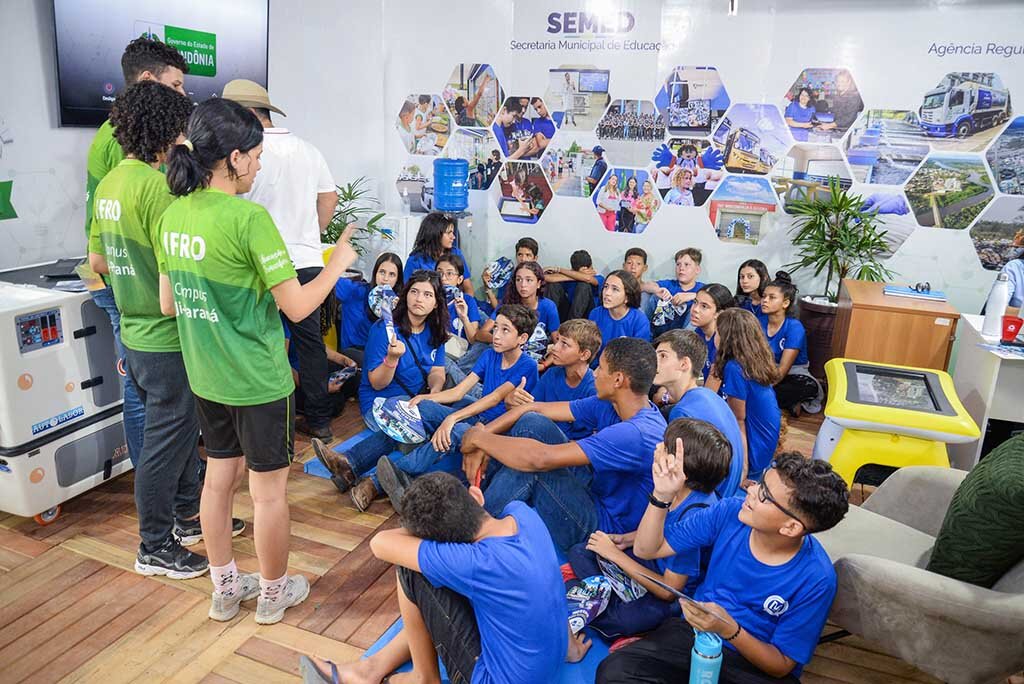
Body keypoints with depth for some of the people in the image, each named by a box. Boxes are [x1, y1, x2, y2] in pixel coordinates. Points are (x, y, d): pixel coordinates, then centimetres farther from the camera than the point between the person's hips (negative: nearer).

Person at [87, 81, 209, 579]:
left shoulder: (108, 184, 8)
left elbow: (98, 262, 14)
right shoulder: (157, 186, -21)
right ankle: (154, 547, 20)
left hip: (136, 332, 9)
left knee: (182, 428, 22)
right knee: (166, 439, 4)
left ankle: (187, 515, 38)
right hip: (168, 338, -9)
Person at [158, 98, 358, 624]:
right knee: (269, 490, 10)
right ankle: (273, 593, 29)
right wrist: (339, 262, -5)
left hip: (205, 377, 8)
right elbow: (297, 306, -20)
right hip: (257, 380, -7)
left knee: (219, 477, 20)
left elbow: (168, 303, 8)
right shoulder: (249, 218, -22)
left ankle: (225, 589, 36)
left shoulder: (174, 215, 1)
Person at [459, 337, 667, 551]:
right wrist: (482, 433, -14)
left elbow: (542, 458, -34)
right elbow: (534, 409, -2)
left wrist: (479, 437, -20)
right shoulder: (608, 404, -4)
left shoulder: (637, 433, -31)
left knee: (528, 462, -27)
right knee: (531, 422, -8)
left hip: (602, 525, -8)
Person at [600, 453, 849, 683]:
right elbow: (646, 550, -5)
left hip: (757, 664, -1)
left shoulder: (815, 579, -20)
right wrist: (662, 495, -23)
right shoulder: (730, 512, -12)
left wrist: (729, 630, -29)